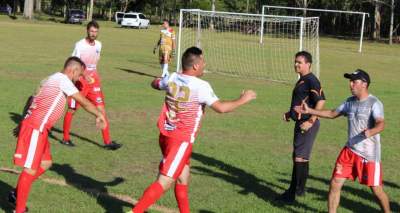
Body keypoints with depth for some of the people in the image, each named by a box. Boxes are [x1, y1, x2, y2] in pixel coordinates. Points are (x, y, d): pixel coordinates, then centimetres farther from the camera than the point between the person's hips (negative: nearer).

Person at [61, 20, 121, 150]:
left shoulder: (98, 45, 6)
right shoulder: (80, 45, -13)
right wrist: (84, 76, -32)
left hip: (93, 81, 5)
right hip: (80, 81, -5)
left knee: (101, 109, -4)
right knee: (71, 110, 5)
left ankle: (107, 141, -4)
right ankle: (66, 138, 23)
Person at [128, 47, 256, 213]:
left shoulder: (172, 78, 3)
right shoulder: (201, 86, -17)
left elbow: (155, 84, 23)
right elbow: (221, 108, -18)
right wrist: (242, 100, -4)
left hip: (166, 135, 8)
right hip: (181, 141, -8)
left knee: (183, 179, 19)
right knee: (165, 182, -7)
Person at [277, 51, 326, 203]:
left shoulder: (311, 81, -15)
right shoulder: (302, 80, 16)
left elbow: (321, 101, -24)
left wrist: (310, 121, -25)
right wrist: (290, 113, 13)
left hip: (307, 125, -10)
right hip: (300, 123, 10)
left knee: (300, 157, -7)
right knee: (297, 157, 15)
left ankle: (299, 190, 0)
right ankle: (292, 193, 23)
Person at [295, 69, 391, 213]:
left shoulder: (374, 103, -14)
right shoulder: (350, 102, 8)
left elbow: (381, 124, -29)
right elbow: (332, 114, 21)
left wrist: (370, 132, -51)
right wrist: (309, 111, 14)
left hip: (369, 154, -6)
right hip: (350, 151, 6)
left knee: (376, 189, 2)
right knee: (335, 183, 3)